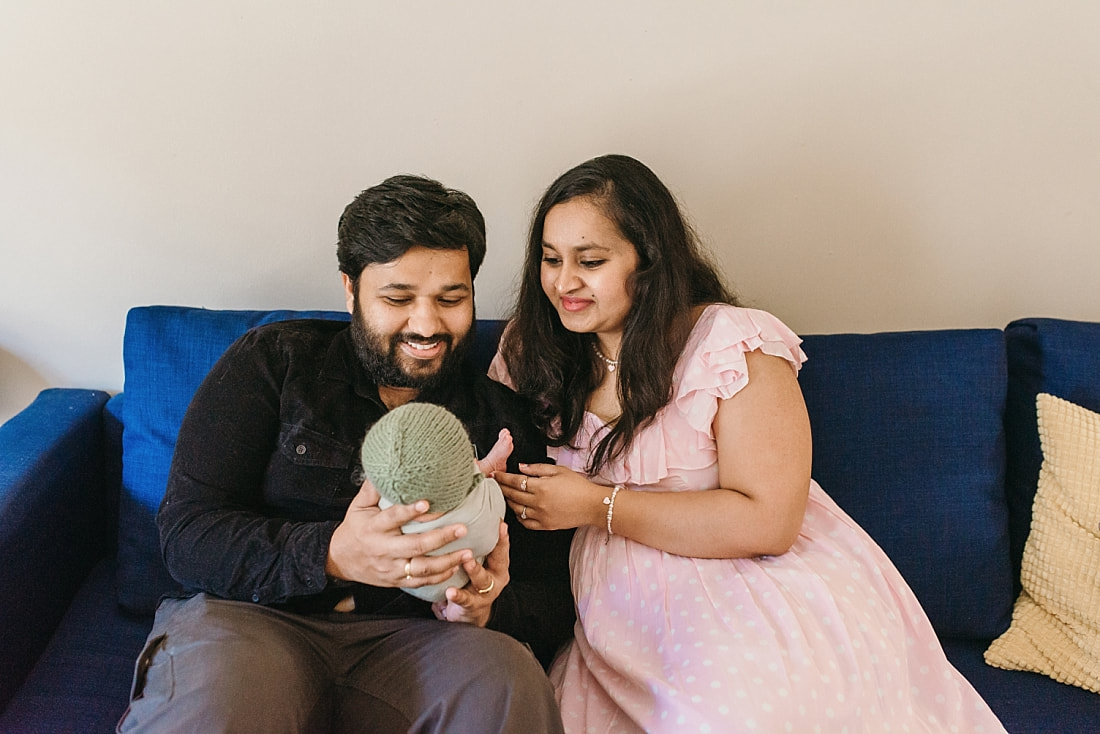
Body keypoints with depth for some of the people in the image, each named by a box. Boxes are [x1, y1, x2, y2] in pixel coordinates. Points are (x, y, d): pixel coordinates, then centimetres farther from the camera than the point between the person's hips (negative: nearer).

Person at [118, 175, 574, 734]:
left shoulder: (503, 422, 11)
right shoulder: (273, 361, 7)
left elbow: (551, 603, 10)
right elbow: (187, 533, -2)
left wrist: (483, 610, -15)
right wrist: (331, 555, -20)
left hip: (411, 644, 2)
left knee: (505, 682, -31)